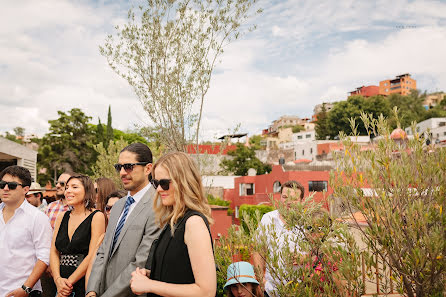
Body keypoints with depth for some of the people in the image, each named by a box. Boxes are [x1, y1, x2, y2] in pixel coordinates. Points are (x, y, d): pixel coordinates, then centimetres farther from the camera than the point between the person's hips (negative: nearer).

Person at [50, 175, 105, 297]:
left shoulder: (96, 216, -8)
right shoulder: (62, 217, 8)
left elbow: (93, 255, -13)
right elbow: (54, 252, 6)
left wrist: (69, 282, -11)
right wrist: (58, 279, -8)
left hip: (85, 285, -5)